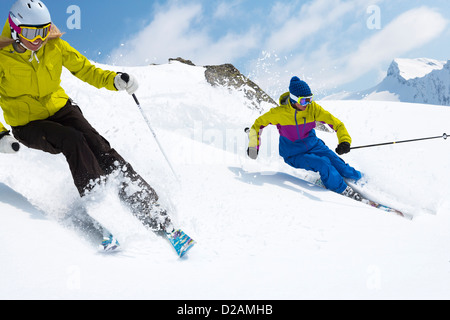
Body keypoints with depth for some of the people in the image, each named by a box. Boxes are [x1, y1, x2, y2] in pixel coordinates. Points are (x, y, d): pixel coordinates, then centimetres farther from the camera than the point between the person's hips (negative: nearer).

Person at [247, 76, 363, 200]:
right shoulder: (280, 113, -20)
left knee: (340, 167, -10)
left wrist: (344, 141, -33)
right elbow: (259, 123, -4)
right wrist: (253, 146, -4)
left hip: (313, 146, 4)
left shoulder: (312, 108, -14)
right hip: (294, 155, -3)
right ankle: (344, 191, -9)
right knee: (323, 164, -27)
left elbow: (335, 123, -16)